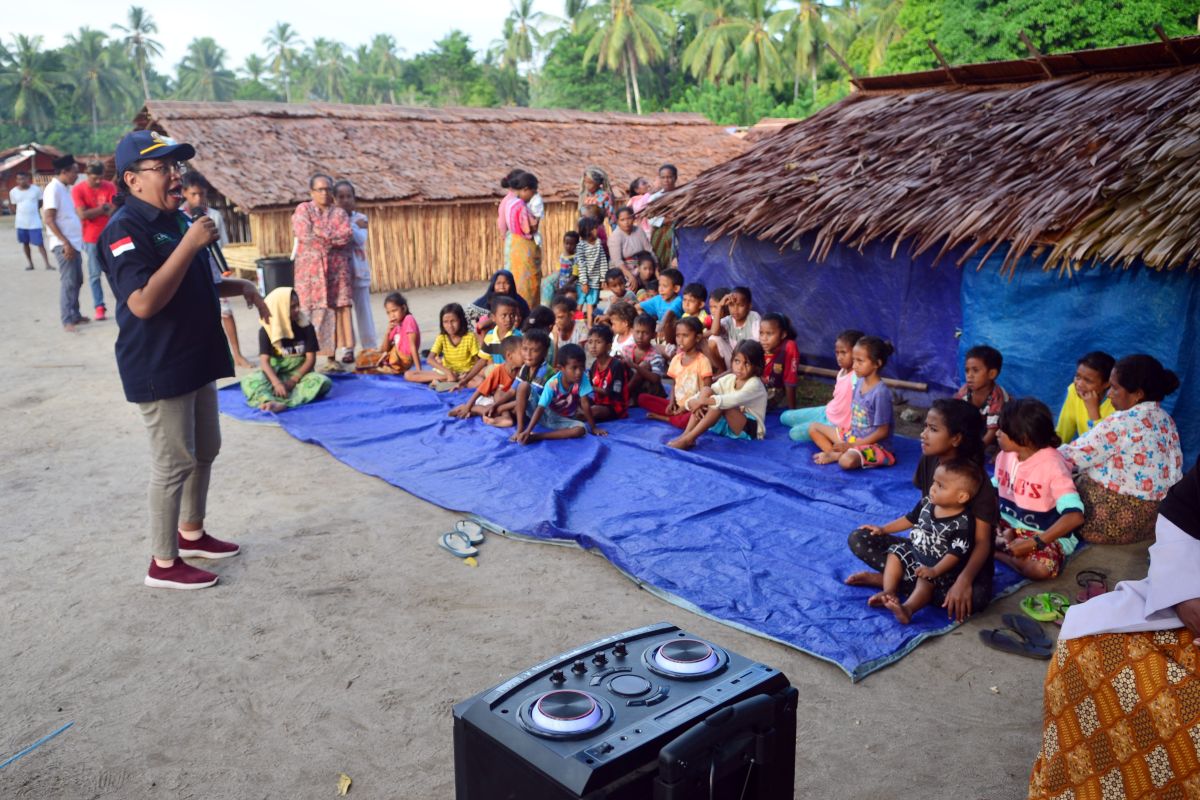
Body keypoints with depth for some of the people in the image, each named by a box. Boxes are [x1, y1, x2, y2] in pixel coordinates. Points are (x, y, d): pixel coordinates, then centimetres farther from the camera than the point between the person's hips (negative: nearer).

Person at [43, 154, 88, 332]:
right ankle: (67, 320, -5)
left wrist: (72, 242, 14)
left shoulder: (65, 189, 13)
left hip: (74, 242, 9)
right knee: (68, 282, -8)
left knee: (77, 280, 14)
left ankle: (75, 315, 23)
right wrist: (65, 242, -21)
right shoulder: (53, 189, -13)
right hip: (63, 244, -9)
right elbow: (48, 220, -17)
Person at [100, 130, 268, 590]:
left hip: (196, 359, 10)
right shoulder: (126, 229, -17)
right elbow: (143, 302, -29)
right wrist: (190, 245, -28)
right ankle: (164, 563, 11)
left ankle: (191, 533, 37)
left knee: (205, 450, 19)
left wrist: (239, 287, 10)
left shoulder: (178, 221, 12)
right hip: (159, 369, -10)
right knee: (174, 463, -3)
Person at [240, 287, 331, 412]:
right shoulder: (267, 330, -3)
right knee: (248, 381, -29)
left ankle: (276, 403, -47)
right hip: (276, 376, 0)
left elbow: (311, 358, -4)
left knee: (323, 381, -32)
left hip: (299, 374, 0)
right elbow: (264, 361, -13)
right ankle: (275, 403, -58)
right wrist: (277, 383, -32)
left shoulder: (306, 327, 0)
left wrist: (294, 380, -19)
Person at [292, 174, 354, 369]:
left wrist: (322, 235, -9)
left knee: (336, 309, -3)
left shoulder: (339, 212, 13)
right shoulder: (303, 209, 6)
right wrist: (334, 238, -5)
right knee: (310, 310, -5)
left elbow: (348, 235, -3)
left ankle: (332, 356, 1)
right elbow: (304, 235, -10)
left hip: (336, 267, 2)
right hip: (310, 267, -2)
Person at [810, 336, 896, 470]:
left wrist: (851, 445, -17)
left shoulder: (881, 392, -22)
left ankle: (835, 455, -5)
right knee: (814, 427, 5)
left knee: (847, 461, -37)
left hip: (874, 444, -8)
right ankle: (836, 453, -12)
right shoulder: (860, 382, 1)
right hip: (852, 435, 8)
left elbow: (882, 432, -19)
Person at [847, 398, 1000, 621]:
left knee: (974, 597, -39)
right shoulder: (928, 461, -4)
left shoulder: (976, 481, -21)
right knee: (858, 539, -9)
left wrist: (964, 579, -42)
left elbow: (982, 542, -25)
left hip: (962, 560, -4)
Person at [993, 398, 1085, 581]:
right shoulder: (1005, 454, -2)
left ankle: (994, 550, -15)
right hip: (1007, 524, 5)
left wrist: (1032, 543, -31)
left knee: (1041, 569, -36)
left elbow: (1074, 516, -30)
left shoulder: (1052, 464, -22)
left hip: (1043, 534, -5)